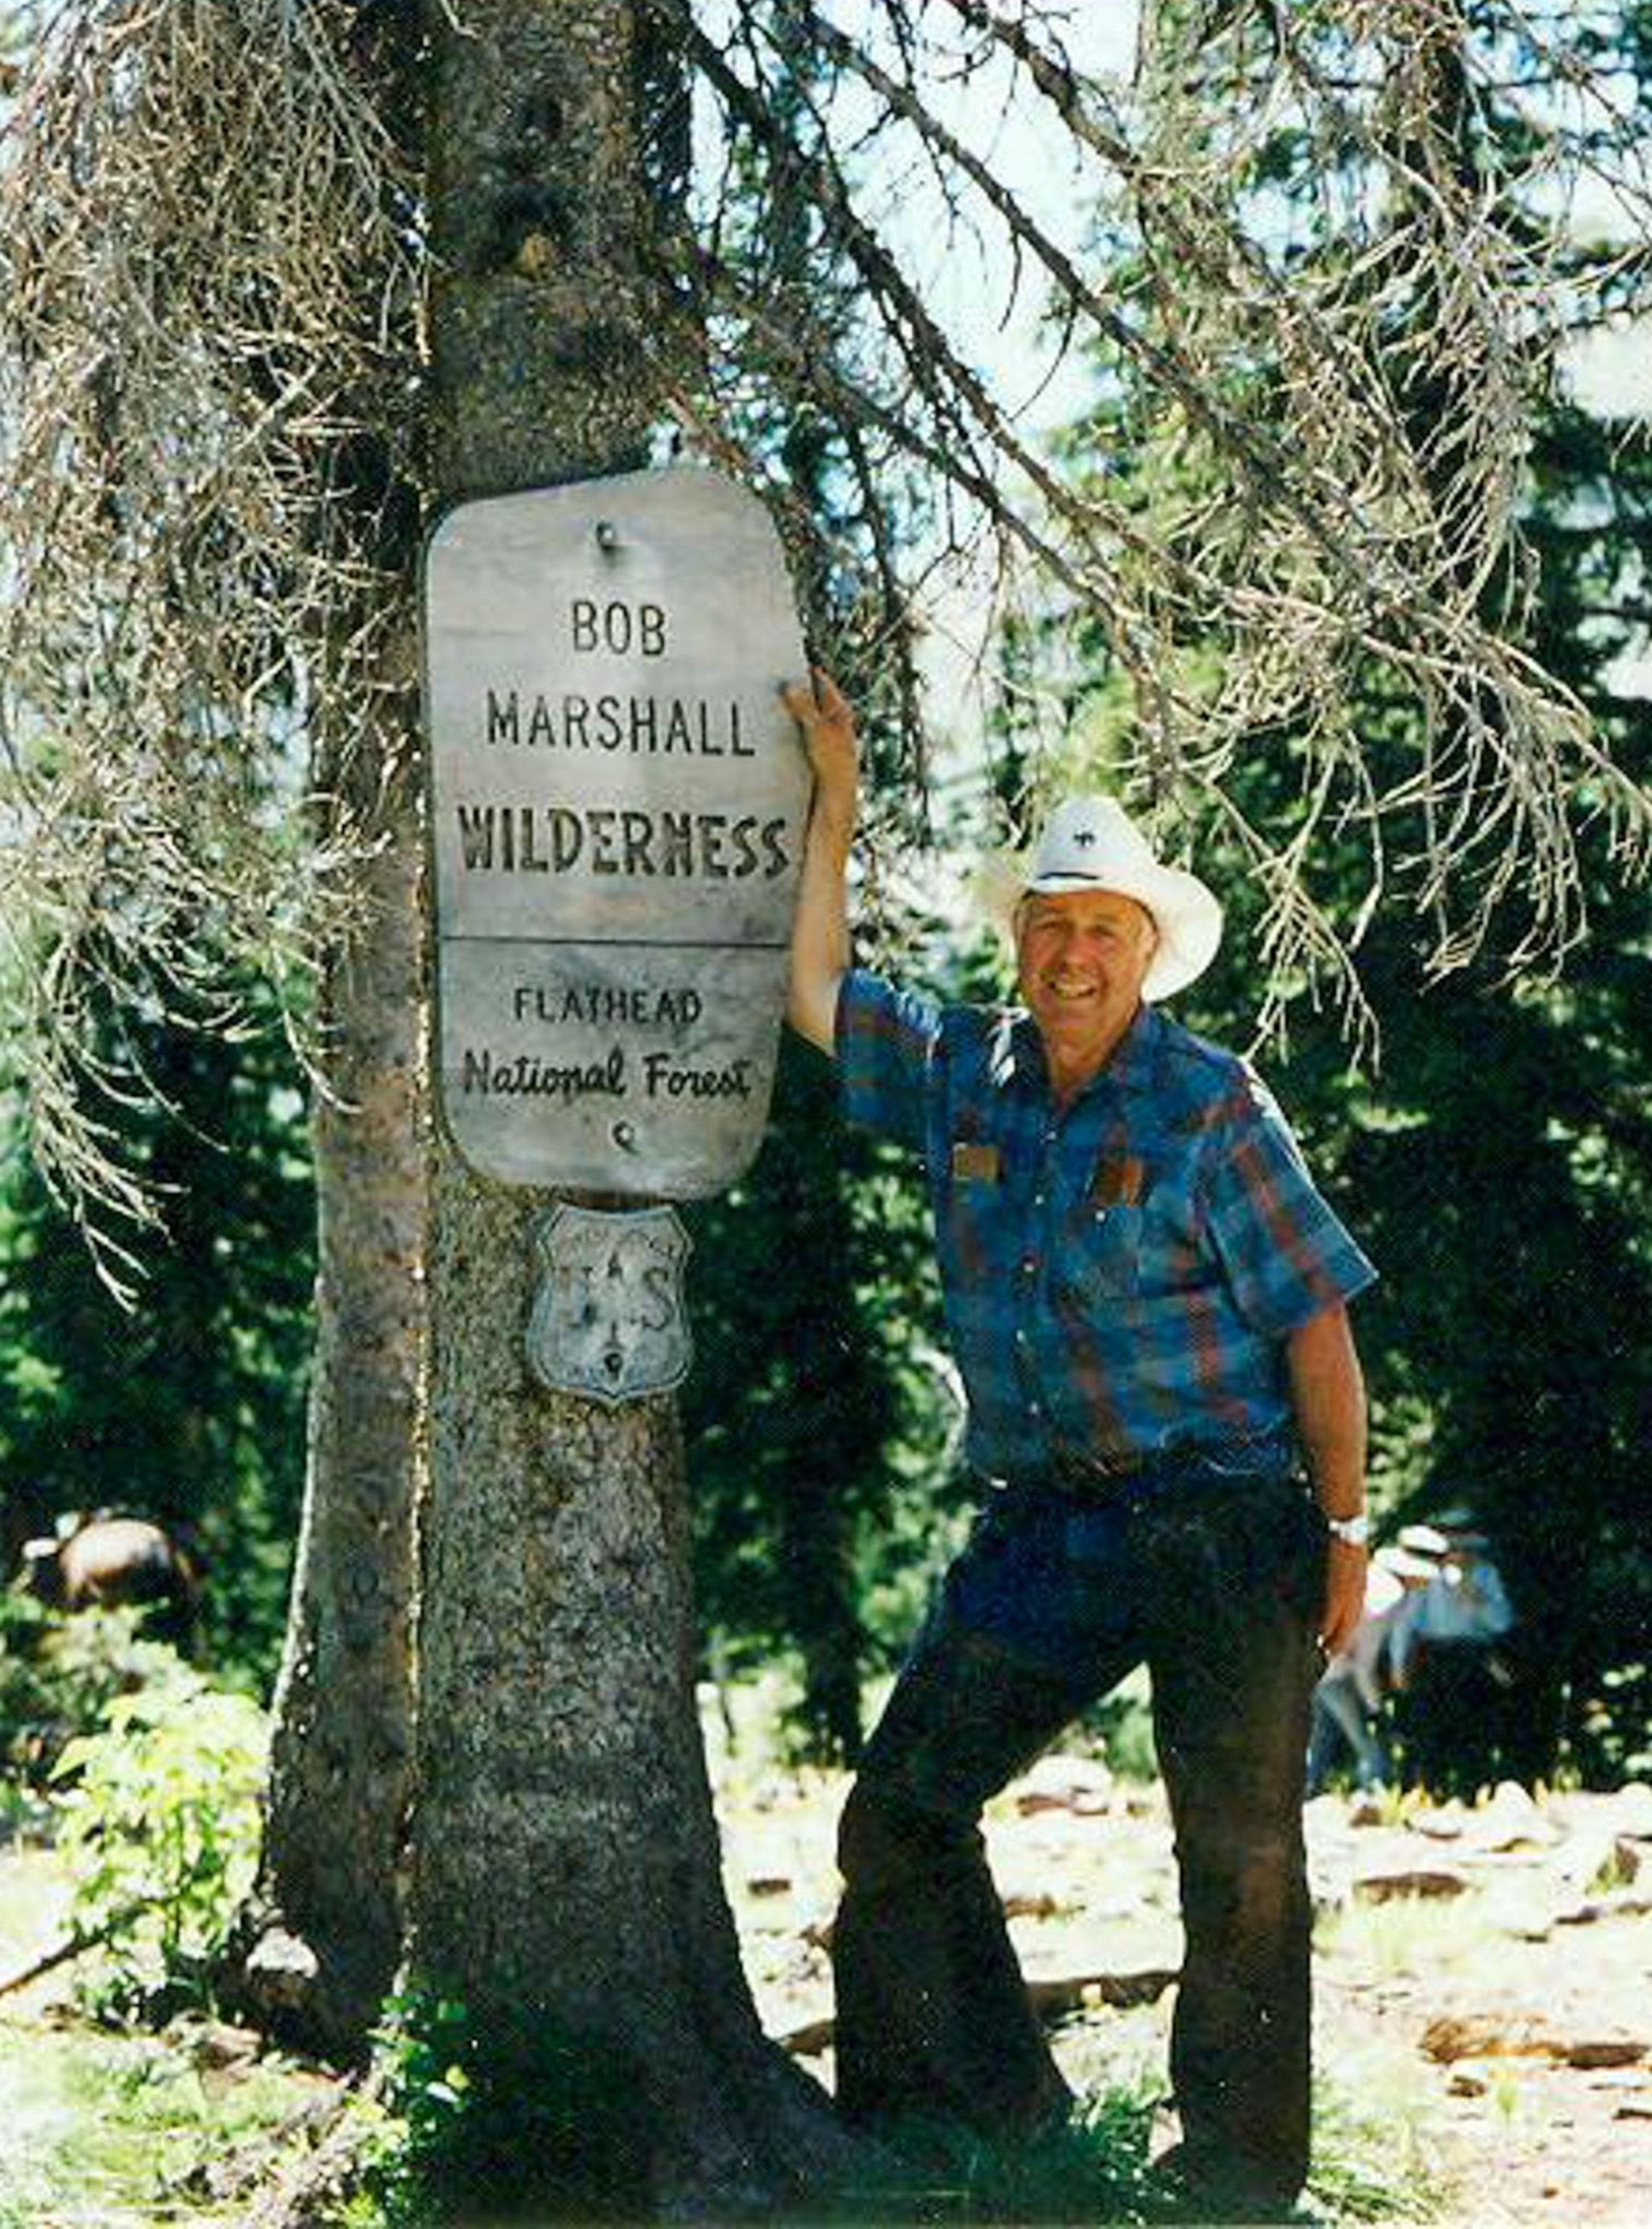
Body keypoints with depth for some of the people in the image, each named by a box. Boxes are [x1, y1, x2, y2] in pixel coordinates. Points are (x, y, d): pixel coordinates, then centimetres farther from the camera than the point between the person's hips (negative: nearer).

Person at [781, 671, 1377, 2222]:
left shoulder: (1208, 1105, -6)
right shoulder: (959, 1073, 7)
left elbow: (1314, 1322, -4)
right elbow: (814, 993, 17)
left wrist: (1344, 1534, -5)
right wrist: (834, 802, 11)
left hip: (1220, 1527, -5)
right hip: (1044, 1521, 5)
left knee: (1240, 1857, 0)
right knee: (901, 1811, 2)